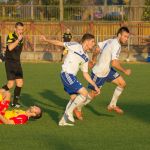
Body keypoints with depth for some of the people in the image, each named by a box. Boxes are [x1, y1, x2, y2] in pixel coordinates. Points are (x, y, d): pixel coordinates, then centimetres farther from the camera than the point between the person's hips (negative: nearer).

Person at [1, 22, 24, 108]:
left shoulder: (21, 37, 10)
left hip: (17, 63, 7)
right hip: (10, 63, -7)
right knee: (11, 84, -14)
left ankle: (15, 102, 13)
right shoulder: (11, 36, -13)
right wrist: (18, 39, -33)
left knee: (20, 83, 2)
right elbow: (10, 47, -31)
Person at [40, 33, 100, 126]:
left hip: (71, 76, 9)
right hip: (67, 74, -9)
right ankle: (69, 111, -4)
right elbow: (59, 43, -2)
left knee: (74, 97, 12)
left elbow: (85, 74, 20)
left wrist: (95, 86, 17)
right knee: (84, 93, -14)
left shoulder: (86, 58, 17)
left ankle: (63, 121, 19)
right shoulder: (75, 46, -4)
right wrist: (46, 40, -9)